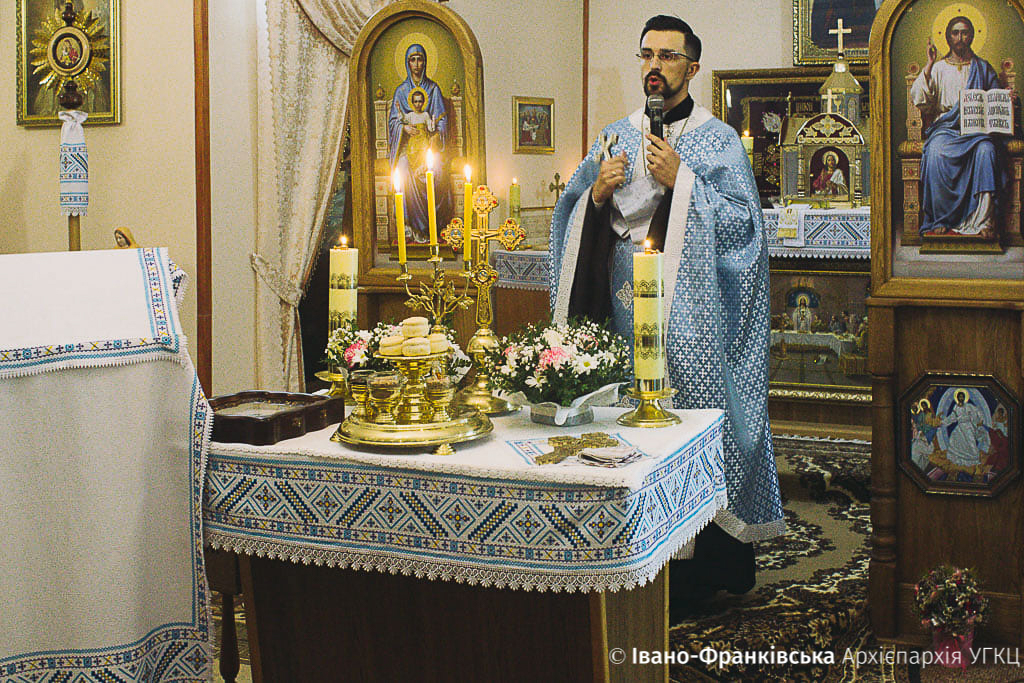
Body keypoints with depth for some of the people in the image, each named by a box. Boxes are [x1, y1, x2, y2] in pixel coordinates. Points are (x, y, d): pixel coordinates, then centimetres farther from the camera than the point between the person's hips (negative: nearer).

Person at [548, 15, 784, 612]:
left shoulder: (719, 141, 2)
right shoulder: (618, 136, 15)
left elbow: (742, 221, -8)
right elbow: (575, 217, 14)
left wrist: (680, 180, -14)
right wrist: (597, 191, -7)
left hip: (690, 312, -4)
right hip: (625, 308, 4)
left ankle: (714, 570, 5)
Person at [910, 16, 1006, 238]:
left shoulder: (983, 68, 18)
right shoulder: (938, 68, 14)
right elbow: (918, 99, -1)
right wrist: (929, 65, -7)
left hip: (977, 128, 0)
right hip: (946, 127, 0)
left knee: (986, 150, -35)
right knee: (936, 153, -35)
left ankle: (985, 219, -37)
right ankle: (940, 220, -29)